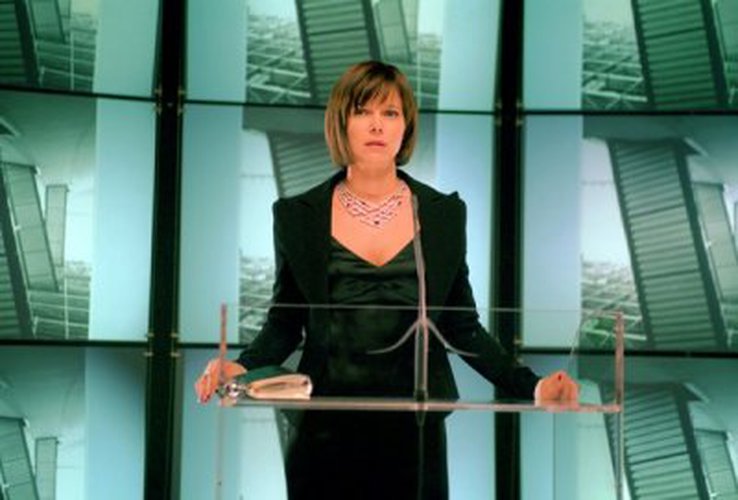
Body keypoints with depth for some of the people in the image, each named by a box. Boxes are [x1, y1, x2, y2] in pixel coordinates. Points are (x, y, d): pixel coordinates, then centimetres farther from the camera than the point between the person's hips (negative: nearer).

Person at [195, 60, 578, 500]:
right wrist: (243, 367, -14)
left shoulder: (445, 214, 3)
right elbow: (285, 323, 6)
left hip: (414, 431, 1)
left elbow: (462, 327, 6)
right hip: (325, 431, 0)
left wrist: (530, 386, -6)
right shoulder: (298, 216, 1)